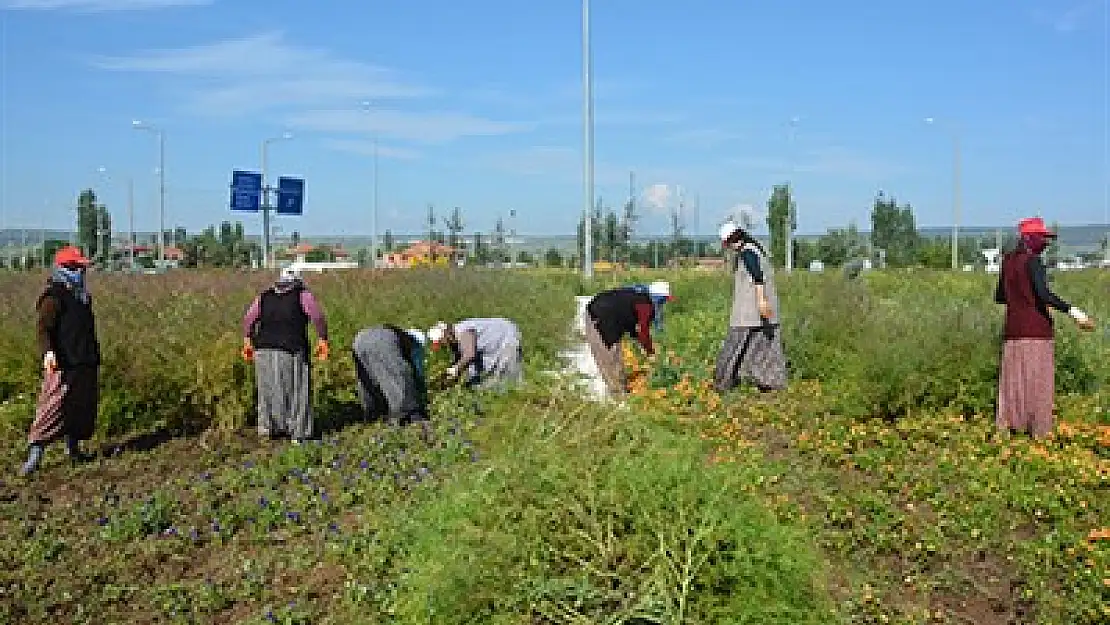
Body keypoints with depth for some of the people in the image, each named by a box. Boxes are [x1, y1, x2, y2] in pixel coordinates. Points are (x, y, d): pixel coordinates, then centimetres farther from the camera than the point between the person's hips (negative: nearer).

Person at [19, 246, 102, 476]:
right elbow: (44, 328, -19)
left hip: (85, 363, 9)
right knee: (53, 407, -12)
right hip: (63, 363, -9)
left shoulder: (82, 296, 18)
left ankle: (73, 449, 25)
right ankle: (35, 454, -9)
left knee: (82, 406, 13)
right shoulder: (55, 297, -9)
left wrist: (95, 356, 30)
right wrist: (47, 351, -35)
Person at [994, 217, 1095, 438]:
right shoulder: (1033, 261, -11)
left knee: (1012, 378, 9)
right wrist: (1072, 310, -26)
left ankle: (1005, 424, 9)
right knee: (1038, 379, 0)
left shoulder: (1008, 261, 11)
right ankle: (1039, 428, 3)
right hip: (1036, 329, -7)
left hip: (1012, 329, 7)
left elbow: (999, 297, 18)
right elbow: (1044, 294, -24)